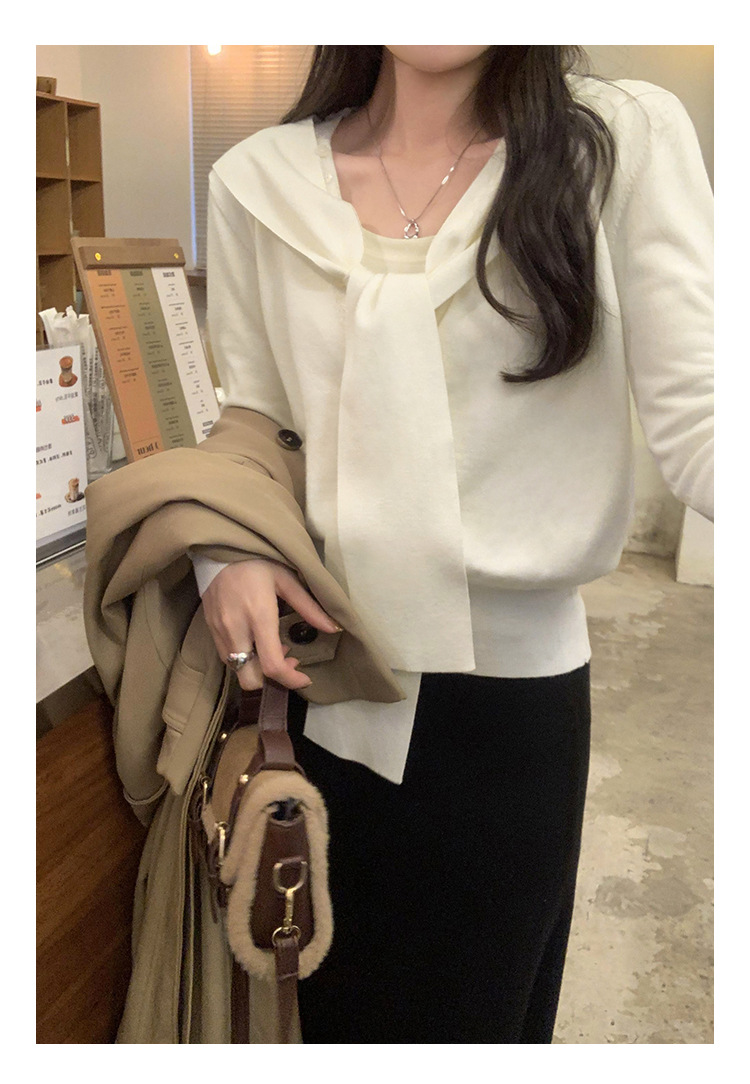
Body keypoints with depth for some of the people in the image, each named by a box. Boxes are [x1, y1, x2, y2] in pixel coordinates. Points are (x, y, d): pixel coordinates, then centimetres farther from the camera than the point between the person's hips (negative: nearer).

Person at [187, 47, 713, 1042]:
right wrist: (224, 549, -12)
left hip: (513, 674, -2)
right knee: (332, 1007, 22)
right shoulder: (261, 182, 1)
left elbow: (697, 419, -13)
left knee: (474, 1009, 17)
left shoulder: (625, 141, -6)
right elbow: (248, 421, 7)